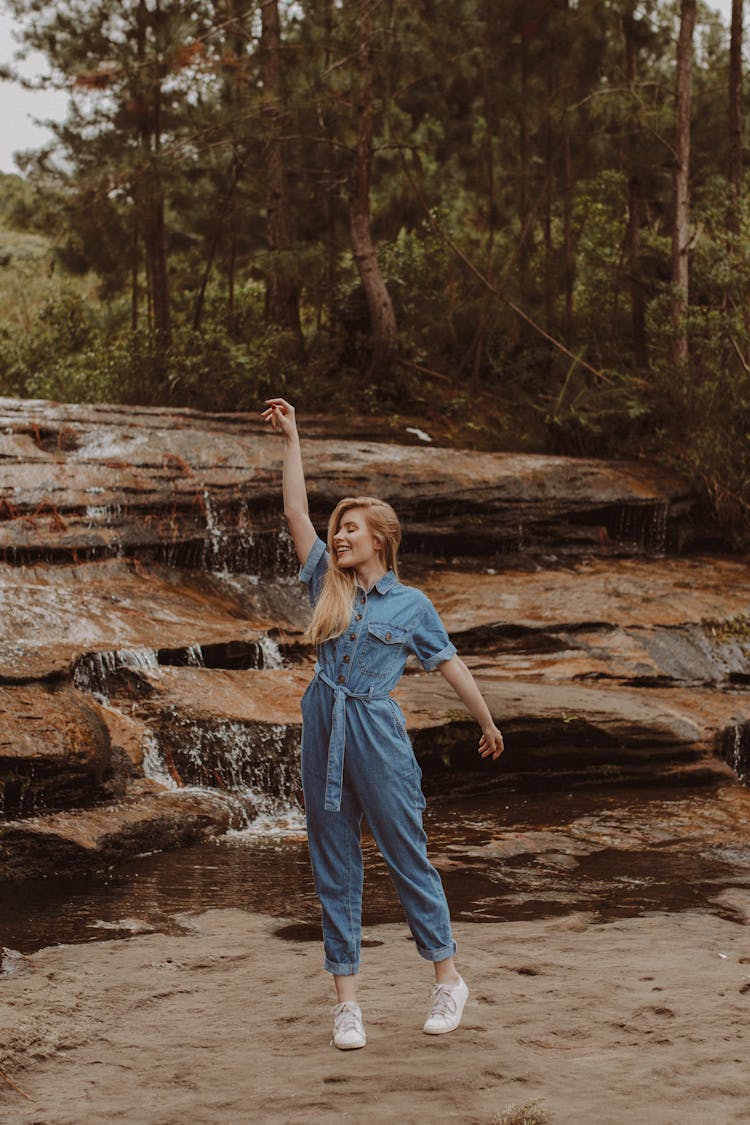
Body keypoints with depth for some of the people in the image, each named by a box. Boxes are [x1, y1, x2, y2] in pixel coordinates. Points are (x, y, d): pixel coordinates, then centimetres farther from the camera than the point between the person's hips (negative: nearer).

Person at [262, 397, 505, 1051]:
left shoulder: (411, 605, 2)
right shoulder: (329, 584, 9)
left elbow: (449, 663, 10)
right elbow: (296, 511, 7)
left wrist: (488, 723, 17)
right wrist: (291, 438, 6)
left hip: (378, 734, -4)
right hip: (324, 731, 4)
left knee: (407, 855, 1)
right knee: (334, 865, 5)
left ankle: (449, 980, 15)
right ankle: (348, 1001, 11)